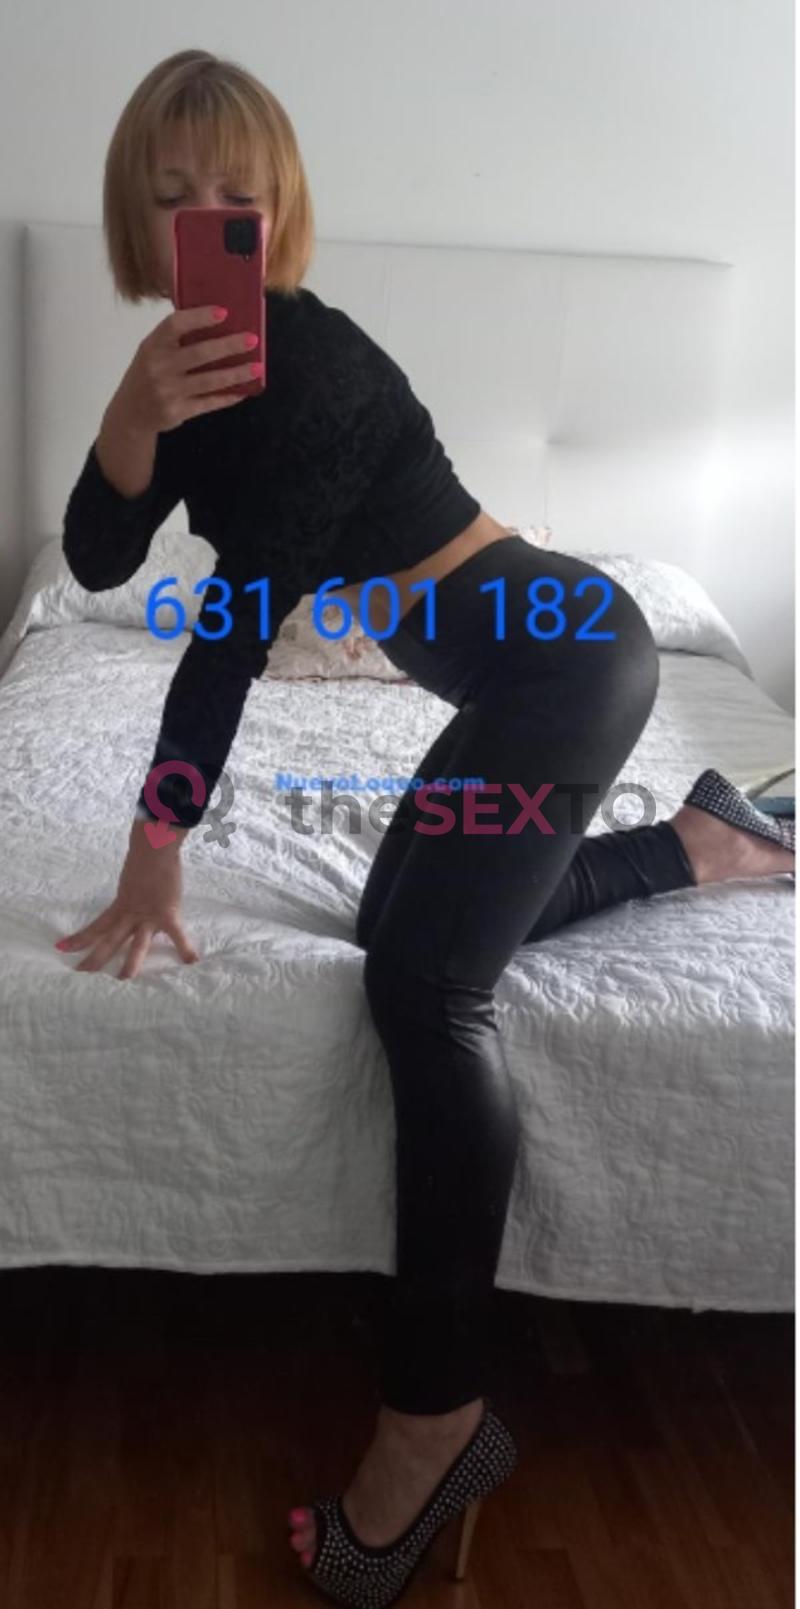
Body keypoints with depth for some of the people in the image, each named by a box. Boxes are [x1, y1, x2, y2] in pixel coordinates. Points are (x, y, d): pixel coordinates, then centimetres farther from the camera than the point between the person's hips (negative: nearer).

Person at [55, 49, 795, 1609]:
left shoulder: (314, 366, -21)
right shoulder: (202, 351, 6)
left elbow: (231, 632, -22)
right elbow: (100, 562, -2)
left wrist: (153, 860, -17)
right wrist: (132, 416, -23)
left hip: (565, 658, -9)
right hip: (522, 672, 10)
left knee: (425, 975, -22)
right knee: (411, 927, 16)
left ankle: (436, 1416, -16)